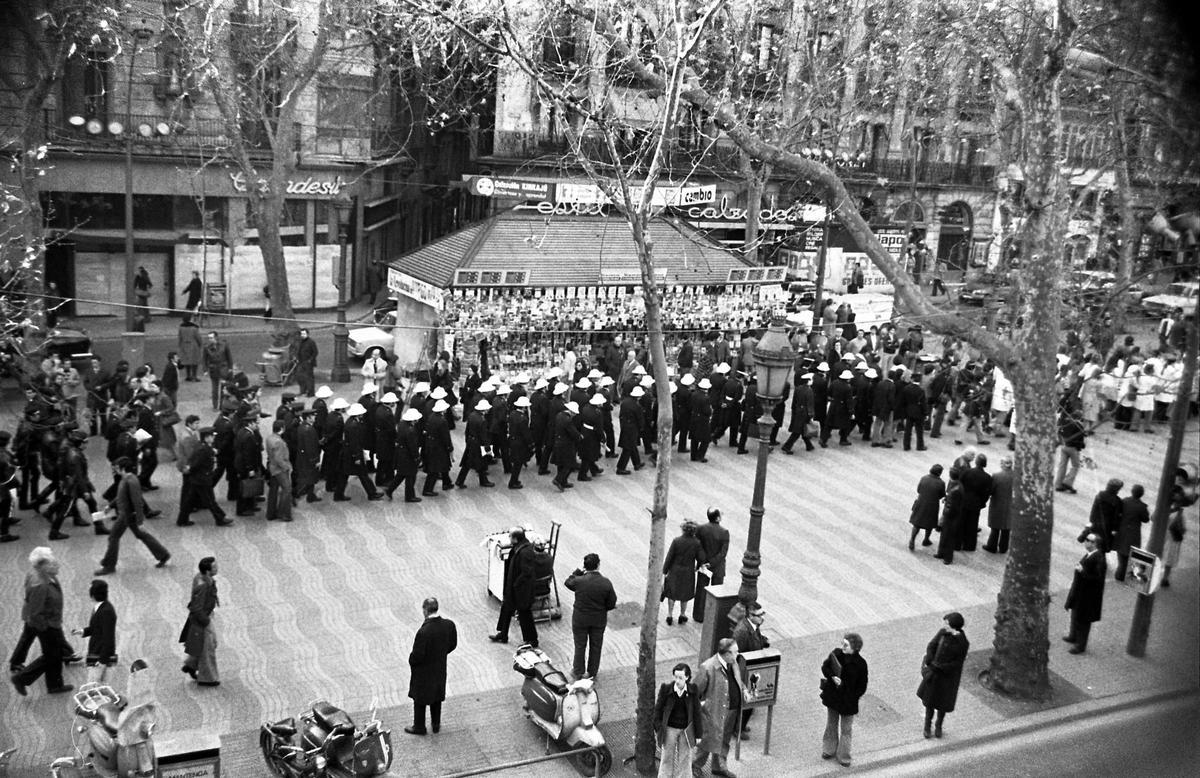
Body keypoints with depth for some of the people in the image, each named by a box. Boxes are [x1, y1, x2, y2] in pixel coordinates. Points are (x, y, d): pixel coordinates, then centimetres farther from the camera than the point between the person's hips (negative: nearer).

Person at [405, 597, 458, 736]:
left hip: (423, 672, -5)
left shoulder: (423, 632, -34)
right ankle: (436, 725, 41)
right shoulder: (449, 625, -16)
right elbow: (453, 645, -1)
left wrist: (411, 662, -3)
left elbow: (417, 655, -25)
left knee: (420, 700, 18)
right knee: (436, 697, 25)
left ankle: (419, 727, 35)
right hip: (440, 668, 5)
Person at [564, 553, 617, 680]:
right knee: (596, 646, 19)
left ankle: (579, 671, 33)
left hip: (580, 619, -1)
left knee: (580, 646, 18)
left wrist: (578, 571, 5)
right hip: (599, 621, 1)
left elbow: (568, 582, 1)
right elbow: (612, 604, -10)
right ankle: (592, 673, 33)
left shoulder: (579, 581, -22)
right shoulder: (606, 583, -19)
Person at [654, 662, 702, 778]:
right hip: (670, 729, -1)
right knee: (667, 759, 11)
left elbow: (697, 712, -3)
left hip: (686, 730, 1)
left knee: (685, 760, 11)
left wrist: (698, 734, 0)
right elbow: (658, 708, -2)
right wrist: (658, 728, 1)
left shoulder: (693, 690, -11)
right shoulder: (666, 688, -14)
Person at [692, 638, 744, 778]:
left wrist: (743, 690, 3)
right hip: (714, 711, -7)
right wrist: (700, 704, -15)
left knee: (725, 740, 22)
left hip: (732, 710, 7)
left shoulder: (733, 663, -3)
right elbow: (695, 691, -17)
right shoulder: (707, 668, -27)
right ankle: (696, 764, 34)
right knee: (711, 739, 9)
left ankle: (719, 766, 42)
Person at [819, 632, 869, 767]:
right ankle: (829, 750, 38)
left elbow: (862, 685, -10)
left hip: (848, 700, -3)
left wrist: (854, 698, -14)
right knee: (831, 724, 20)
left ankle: (843, 756, 25)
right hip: (833, 695, 3)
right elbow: (824, 666, -1)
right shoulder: (836, 653, -11)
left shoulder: (860, 664, -18)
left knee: (846, 728, 11)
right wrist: (832, 677, -18)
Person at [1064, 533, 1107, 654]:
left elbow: (1098, 578, -29)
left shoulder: (1099, 559, -29)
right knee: (1075, 614, 26)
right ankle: (1074, 636, 47)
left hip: (1088, 595, -9)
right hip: (1079, 590, 9)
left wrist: (1082, 571, -31)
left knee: (1083, 620, 7)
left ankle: (1080, 645, 23)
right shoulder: (1089, 554, -2)